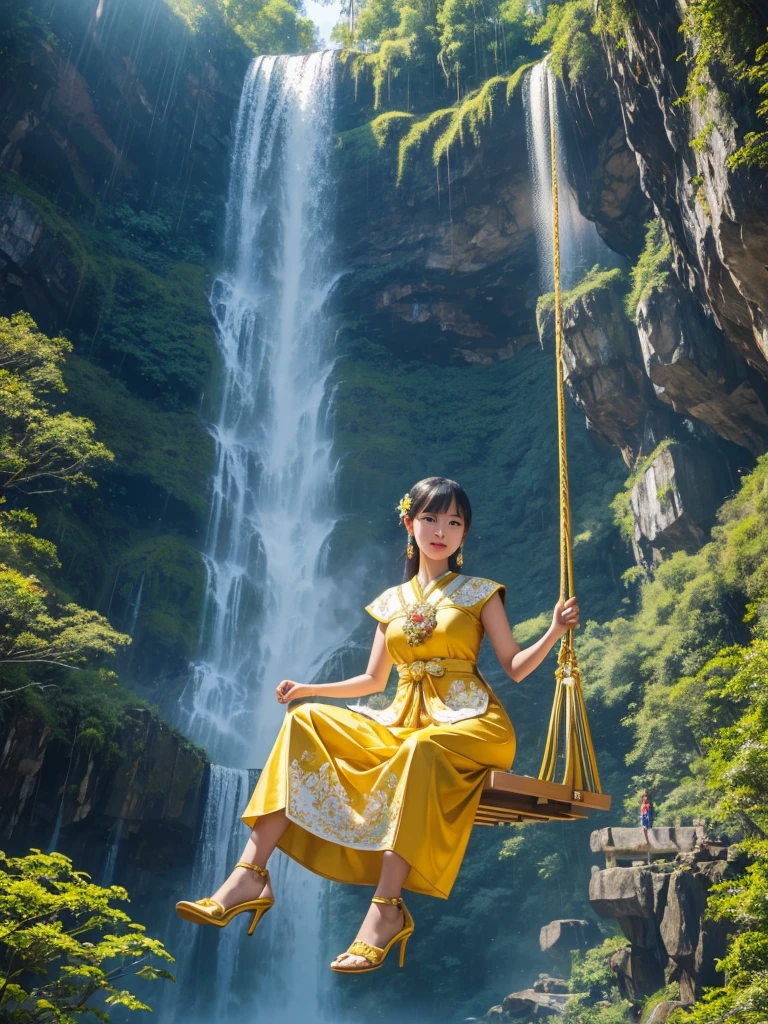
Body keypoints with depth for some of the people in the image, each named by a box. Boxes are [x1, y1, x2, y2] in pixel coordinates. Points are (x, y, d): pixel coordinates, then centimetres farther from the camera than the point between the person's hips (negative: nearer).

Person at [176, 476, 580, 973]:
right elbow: (373, 680, 20)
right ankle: (250, 875, -22)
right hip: (403, 722, 5)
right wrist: (309, 689, 11)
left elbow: (516, 667, 2)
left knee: (420, 750, -39)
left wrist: (553, 634, -14)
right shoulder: (391, 601, 15)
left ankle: (388, 909, -32)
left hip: (470, 724, -4)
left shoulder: (480, 592, 6)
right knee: (305, 721, -15)